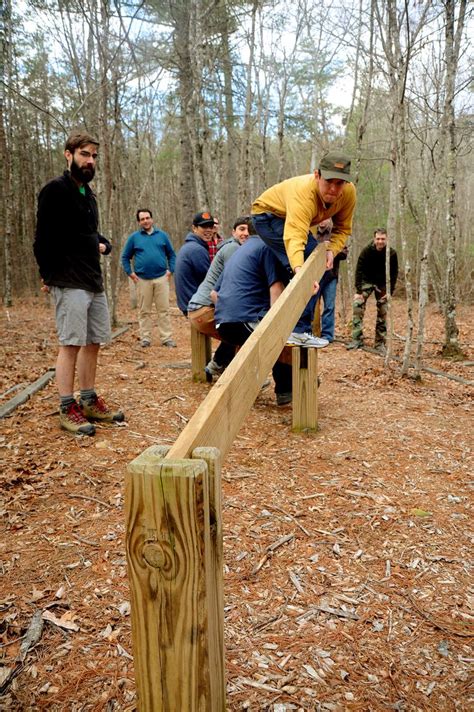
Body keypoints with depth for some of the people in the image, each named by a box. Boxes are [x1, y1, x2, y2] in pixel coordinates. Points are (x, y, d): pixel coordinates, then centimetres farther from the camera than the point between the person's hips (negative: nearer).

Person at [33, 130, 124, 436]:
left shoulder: (88, 194, 18)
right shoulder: (55, 189, -7)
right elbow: (43, 238, -9)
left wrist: (103, 243, 6)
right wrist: (49, 275, -6)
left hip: (95, 281, 8)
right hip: (69, 282, -8)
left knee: (94, 342, 10)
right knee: (71, 344, -6)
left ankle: (89, 401, 21)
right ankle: (68, 409, 3)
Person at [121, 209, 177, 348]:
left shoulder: (162, 235, 9)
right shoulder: (134, 237, 7)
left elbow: (171, 254, 12)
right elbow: (125, 257, 10)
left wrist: (170, 270, 0)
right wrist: (130, 273, 0)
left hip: (161, 278, 0)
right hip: (142, 279, 0)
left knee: (164, 309, 0)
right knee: (144, 311, 5)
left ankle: (166, 338, 3)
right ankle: (145, 338, 13)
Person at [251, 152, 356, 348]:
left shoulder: (348, 192, -20)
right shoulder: (303, 192, -40)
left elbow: (342, 228, -8)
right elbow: (294, 236, -54)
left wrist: (331, 250, -28)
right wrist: (299, 269, -70)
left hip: (292, 219, 8)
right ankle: (299, 330, -23)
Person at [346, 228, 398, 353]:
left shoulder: (392, 253, -13)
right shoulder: (367, 251, -17)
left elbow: (394, 273, -5)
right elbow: (359, 270, -16)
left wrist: (390, 291, -11)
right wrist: (358, 290, -21)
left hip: (382, 284, 1)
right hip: (367, 281, -1)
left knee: (382, 312, 0)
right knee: (357, 305, -18)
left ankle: (380, 343, 9)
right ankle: (357, 340, -15)